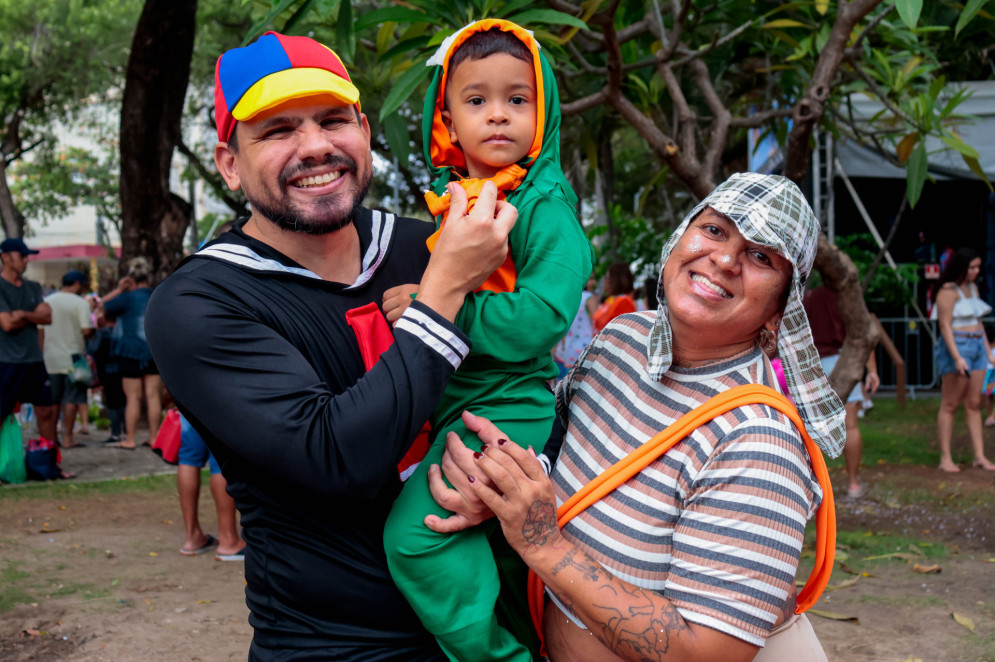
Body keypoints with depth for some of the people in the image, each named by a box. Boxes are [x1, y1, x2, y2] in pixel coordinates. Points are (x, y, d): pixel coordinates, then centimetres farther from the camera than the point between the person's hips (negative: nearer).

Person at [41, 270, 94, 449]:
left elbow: (41, 331, 10)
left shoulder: (47, 301, 7)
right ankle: (67, 438, 0)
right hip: (73, 357, -5)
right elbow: (86, 331, -17)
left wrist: (42, 353, 17)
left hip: (51, 358, 5)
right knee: (71, 399, 1)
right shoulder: (80, 303, -9)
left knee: (52, 400, 11)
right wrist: (93, 332, 6)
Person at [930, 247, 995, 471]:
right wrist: (957, 357, -22)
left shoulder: (973, 288, 15)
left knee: (974, 404, 8)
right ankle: (945, 458, 0)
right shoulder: (948, 291, -11)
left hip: (977, 346, 8)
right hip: (957, 346, -8)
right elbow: (945, 325, -16)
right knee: (950, 404, -4)